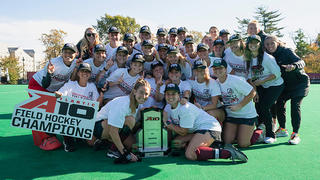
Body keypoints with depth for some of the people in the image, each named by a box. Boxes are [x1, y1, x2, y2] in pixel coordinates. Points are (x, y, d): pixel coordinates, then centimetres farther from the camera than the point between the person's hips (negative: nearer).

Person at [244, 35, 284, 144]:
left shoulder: (267, 57, -21)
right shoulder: (249, 59, -1)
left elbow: (277, 74, -18)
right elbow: (250, 76, 2)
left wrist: (261, 81, -22)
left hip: (275, 85, -6)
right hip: (261, 87, 6)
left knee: (264, 107, -16)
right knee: (258, 106, -7)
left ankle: (270, 135, 0)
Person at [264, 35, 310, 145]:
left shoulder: (286, 51, -18)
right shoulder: (269, 56, -1)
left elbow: (301, 62, -31)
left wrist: (293, 66, -51)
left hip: (299, 83, -6)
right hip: (286, 85, 6)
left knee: (295, 106, -16)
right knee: (279, 103, -2)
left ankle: (296, 134, -9)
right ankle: (282, 130, 15)